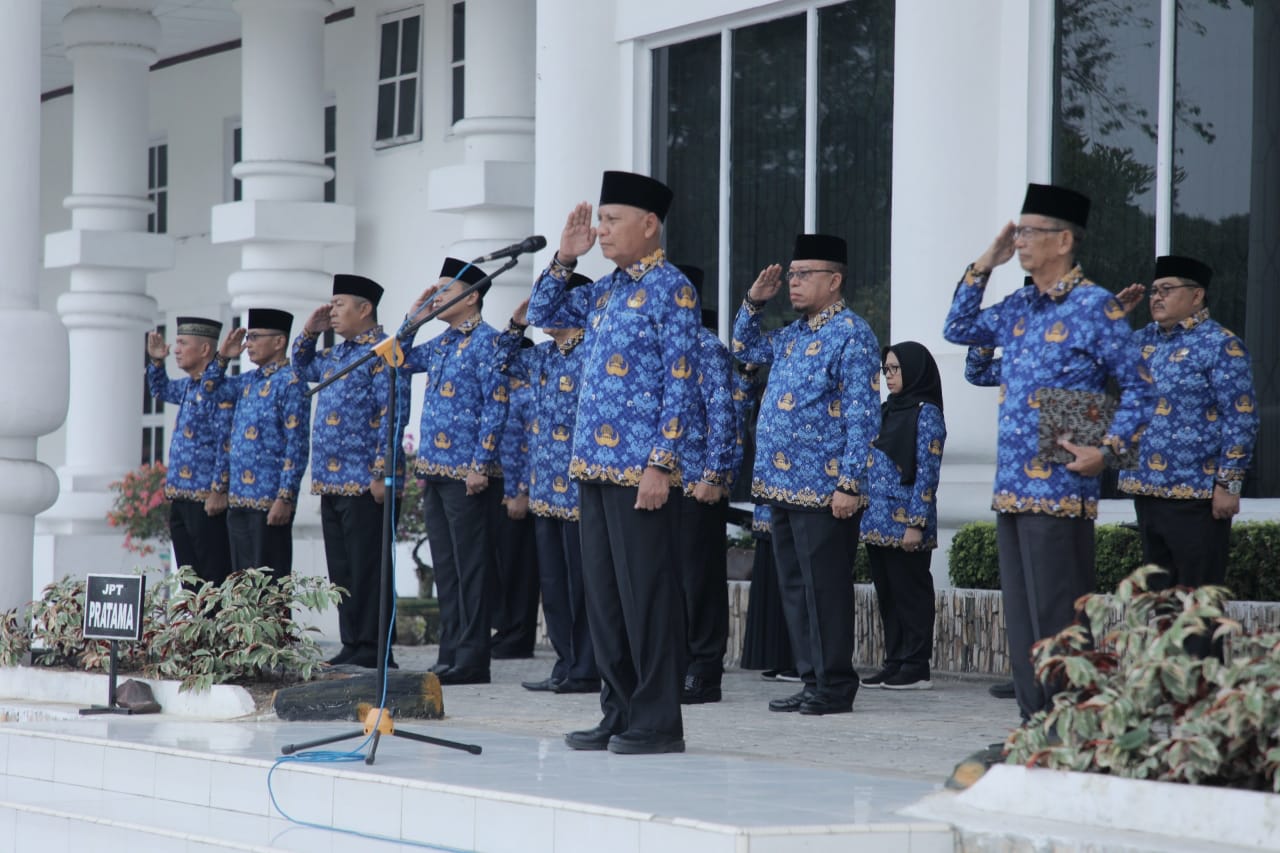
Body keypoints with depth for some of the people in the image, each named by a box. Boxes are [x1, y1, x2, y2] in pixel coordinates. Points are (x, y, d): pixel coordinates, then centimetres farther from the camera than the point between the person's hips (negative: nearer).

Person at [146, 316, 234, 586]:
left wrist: (219, 490, -21)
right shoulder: (189, 385, 14)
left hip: (206, 500, -10)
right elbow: (160, 390, 37)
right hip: (181, 498, 10)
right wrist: (156, 361, 18)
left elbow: (226, 441, -18)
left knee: (214, 579, -8)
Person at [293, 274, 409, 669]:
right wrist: (310, 331, 20)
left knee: (367, 569, -7)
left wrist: (382, 473, -20)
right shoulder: (336, 355, 18)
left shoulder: (383, 352, -9)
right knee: (341, 571, 11)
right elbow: (303, 368, 38)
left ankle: (373, 650, -5)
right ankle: (352, 646, 16)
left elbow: (392, 415, -16)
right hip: (332, 482, 9)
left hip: (364, 484, -9)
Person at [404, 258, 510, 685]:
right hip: (436, 470, 9)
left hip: (467, 473, -9)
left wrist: (481, 465, -18)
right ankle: (450, 653, 16)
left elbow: (497, 406, -14)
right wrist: (414, 315, 14)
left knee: (471, 565, -5)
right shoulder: (441, 343, 15)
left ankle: (472, 660, -3)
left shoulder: (486, 341, -9)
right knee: (445, 566, 11)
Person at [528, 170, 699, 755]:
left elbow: (680, 384, -12)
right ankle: (620, 714, 17)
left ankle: (659, 723, 0)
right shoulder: (605, 290, 15)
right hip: (594, 465, 8)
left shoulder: (670, 289, -8)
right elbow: (542, 315, 26)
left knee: (646, 593, -5)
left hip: (639, 470, -8)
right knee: (603, 592, 10)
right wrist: (564, 258, 11)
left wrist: (661, 464, -17)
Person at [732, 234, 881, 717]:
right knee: (794, 587, 11)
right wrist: (754, 302, 17)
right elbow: (745, 350, 34)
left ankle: (835, 687, 1)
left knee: (825, 590, -5)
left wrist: (849, 484, -19)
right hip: (783, 486, 9)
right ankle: (812, 680, 18)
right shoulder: (794, 334, 16)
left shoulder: (851, 336, -10)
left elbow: (861, 416, -15)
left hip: (824, 491, -9)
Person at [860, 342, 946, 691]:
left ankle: (916, 668, 1)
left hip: (905, 523, -8)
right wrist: (865, 514, 14)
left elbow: (927, 473, -12)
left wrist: (916, 524, -17)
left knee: (910, 593, -3)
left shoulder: (926, 413, -7)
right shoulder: (888, 411, 17)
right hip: (877, 523, 8)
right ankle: (894, 664, 15)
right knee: (887, 595, 10)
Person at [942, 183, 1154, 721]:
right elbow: (959, 331, 27)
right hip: (1012, 488, 8)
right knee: (1021, 616, 10)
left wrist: (1109, 450, -17)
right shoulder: (1020, 307, 14)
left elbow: (1139, 388, -5)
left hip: (1060, 490, -8)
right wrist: (983, 266, 16)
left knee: (1056, 616, -8)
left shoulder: (1094, 306, -7)